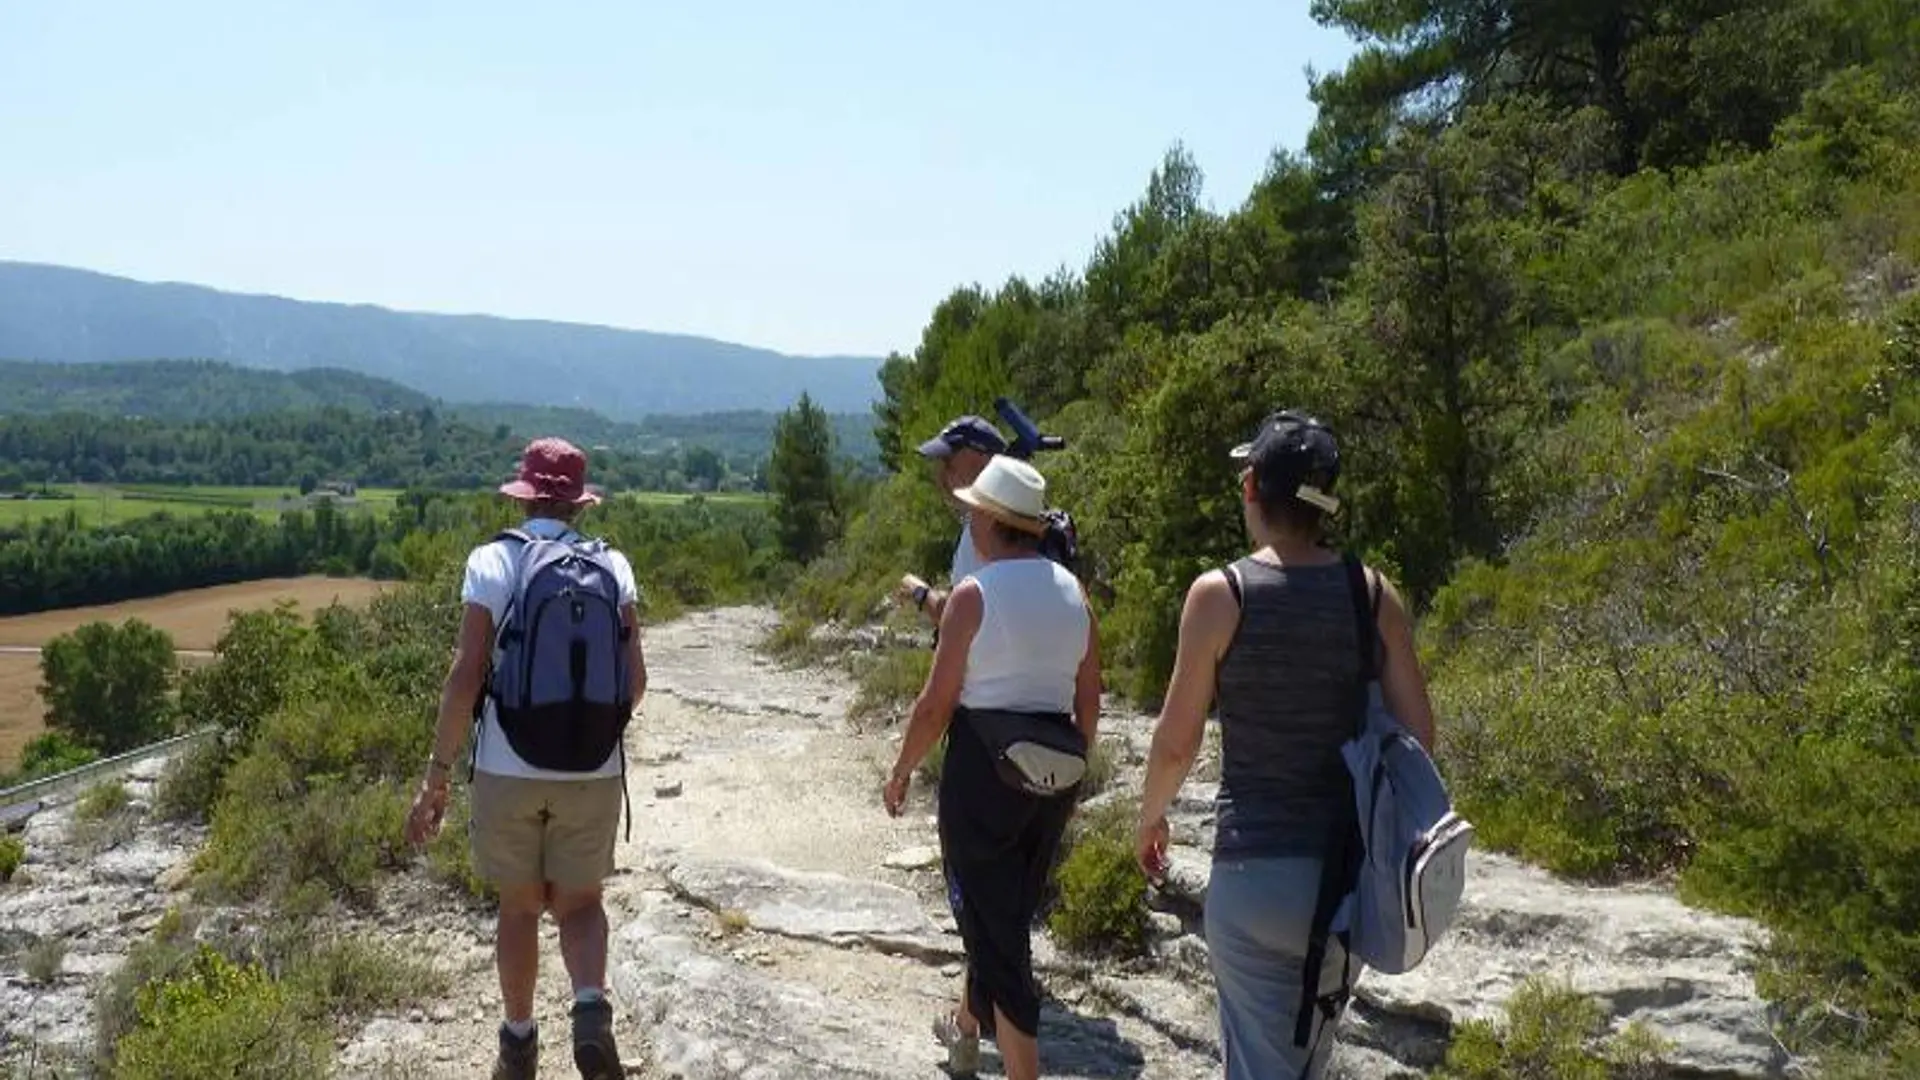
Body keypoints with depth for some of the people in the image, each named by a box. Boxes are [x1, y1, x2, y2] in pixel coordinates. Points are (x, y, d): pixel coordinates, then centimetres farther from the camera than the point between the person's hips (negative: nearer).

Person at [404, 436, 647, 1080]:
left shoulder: (493, 561, -5)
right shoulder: (613, 567, 0)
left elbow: (466, 675, -11)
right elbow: (635, 682, -3)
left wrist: (436, 776, -5)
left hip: (509, 769, -1)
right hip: (593, 772, 1)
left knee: (519, 907, 18)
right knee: (579, 903, 16)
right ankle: (592, 1007, -9)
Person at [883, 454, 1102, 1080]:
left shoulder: (974, 594, -15)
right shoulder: (1072, 592, 3)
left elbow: (937, 703, -13)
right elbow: (1089, 699, 8)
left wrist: (902, 771, 1)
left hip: (983, 767, -7)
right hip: (1053, 773, 7)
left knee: (994, 928, 3)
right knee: (1007, 914, 25)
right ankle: (966, 1028, 47)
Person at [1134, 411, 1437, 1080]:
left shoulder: (1220, 593, -11)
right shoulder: (1375, 594, -1)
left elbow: (1177, 743, -8)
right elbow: (1418, 734, 2)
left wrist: (1150, 817, 10)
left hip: (1257, 868, -4)